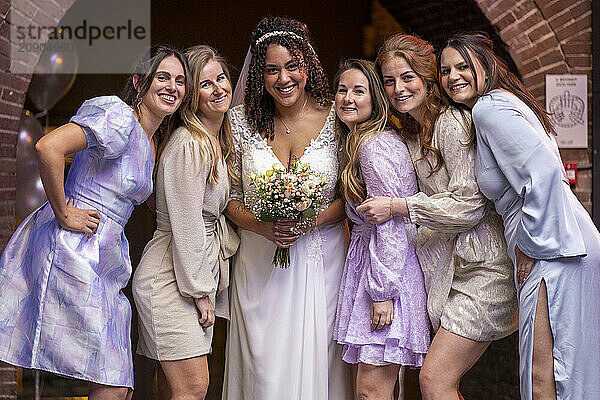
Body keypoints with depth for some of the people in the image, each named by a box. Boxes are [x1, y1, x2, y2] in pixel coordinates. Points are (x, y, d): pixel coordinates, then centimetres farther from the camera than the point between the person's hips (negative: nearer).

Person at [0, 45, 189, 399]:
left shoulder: (153, 142, 17)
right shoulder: (119, 117, -12)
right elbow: (49, 147, -26)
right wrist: (63, 214, -18)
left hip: (102, 260, 9)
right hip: (70, 252, -9)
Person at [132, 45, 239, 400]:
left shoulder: (218, 141, 12)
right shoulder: (189, 146, -17)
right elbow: (186, 227, -18)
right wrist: (200, 292, -14)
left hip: (202, 271, 9)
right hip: (172, 277, -9)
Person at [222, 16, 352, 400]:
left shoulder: (335, 119, -4)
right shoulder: (242, 121, 0)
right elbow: (230, 198, 5)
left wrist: (310, 220, -17)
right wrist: (263, 225, -14)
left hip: (320, 259, -1)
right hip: (260, 263, 1)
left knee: (316, 363, 2)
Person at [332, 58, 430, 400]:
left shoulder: (374, 145, -14)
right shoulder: (358, 142, 17)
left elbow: (391, 224, -19)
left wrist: (382, 292, -21)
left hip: (388, 266, -10)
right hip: (371, 260, 10)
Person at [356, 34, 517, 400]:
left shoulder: (451, 122, -14)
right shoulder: (414, 134, 15)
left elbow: (468, 205, -19)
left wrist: (397, 207, -16)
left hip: (483, 267, -9)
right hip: (454, 265, 9)